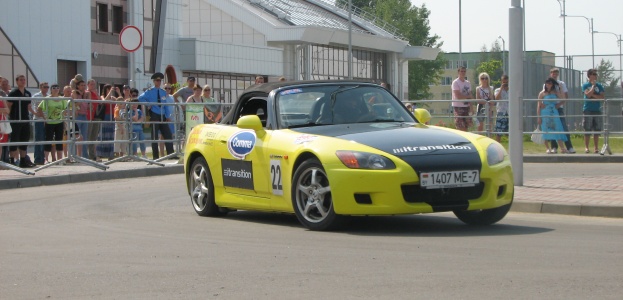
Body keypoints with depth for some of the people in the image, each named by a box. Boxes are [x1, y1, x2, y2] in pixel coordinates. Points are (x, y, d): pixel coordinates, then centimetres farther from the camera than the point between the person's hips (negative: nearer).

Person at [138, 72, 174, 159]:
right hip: (154, 115, -5)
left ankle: (171, 154, 3)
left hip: (162, 116, 5)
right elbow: (140, 98, -11)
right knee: (154, 136, -1)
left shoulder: (163, 92, 13)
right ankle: (155, 156, 2)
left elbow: (166, 106, 15)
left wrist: (168, 116, 8)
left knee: (168, 134, 0)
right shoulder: (150, 91, -2)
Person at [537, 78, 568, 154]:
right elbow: (539, 105, -1)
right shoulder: (542, 93, 0)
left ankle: (562, 148, -8)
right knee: (546, 131, -2)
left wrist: (557, 89, -3)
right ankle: (548, 149, 3)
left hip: (554, 113, 2)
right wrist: (538, 117, -7)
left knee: (558, 130, -4)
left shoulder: (555, 92, 9)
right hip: (545, 113, -2)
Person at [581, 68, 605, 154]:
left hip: (597, 110, 3)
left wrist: (593, 95, -9)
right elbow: (588, 94, -16)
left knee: (597, 130, 2)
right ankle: (586, 147, 2)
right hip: (587, 110, -3)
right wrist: (593, 85, -8)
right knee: (587, 130, -3)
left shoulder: (599, 85, 10)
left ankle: (596, 148, 7)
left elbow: (603, 97, 0)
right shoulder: (585, 85, 1)